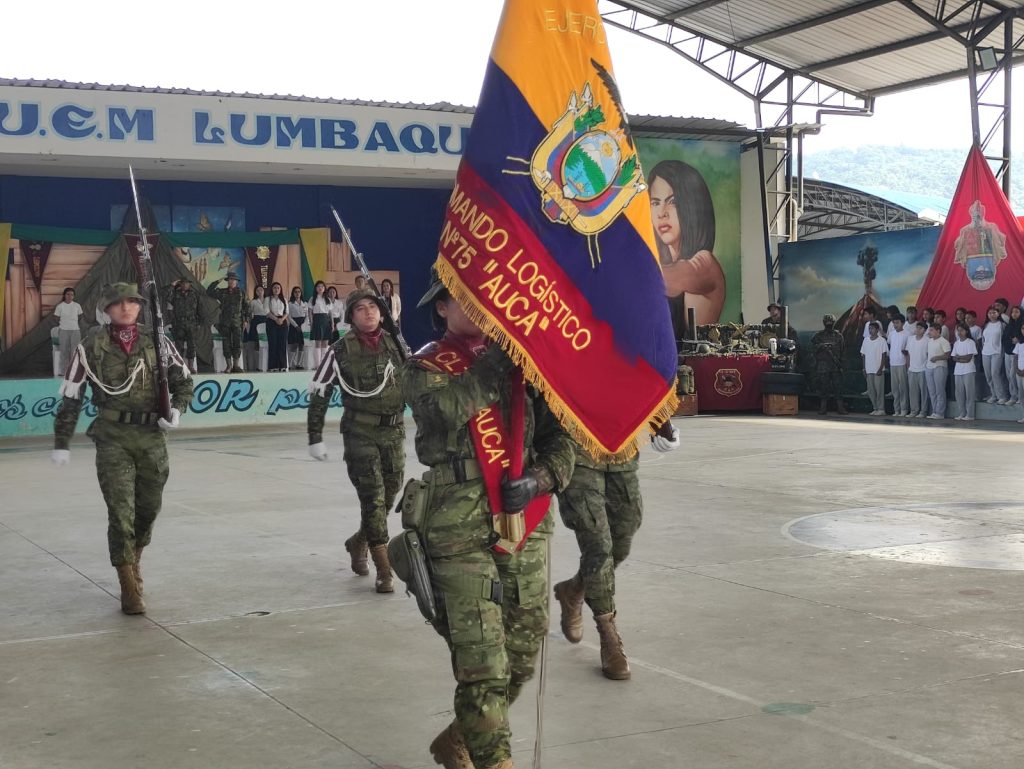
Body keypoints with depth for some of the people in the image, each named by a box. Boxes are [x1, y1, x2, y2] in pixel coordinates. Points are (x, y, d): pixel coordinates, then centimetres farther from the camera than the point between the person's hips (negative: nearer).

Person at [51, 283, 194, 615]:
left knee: (149, 507, 12)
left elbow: (183, 378, 11)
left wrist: (177, 409, -9)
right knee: (120, 510, -8)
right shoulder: (92, 345, -2)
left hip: (152, 435, 3)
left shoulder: (156, 341, 3)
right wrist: (61, 443, 4)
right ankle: (130, 589, -4)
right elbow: (71, 395, 4)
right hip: (113, 437, -3)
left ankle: (133, 557, 42)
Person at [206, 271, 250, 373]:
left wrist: (246, 320, -1)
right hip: (225, 323, 1)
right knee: (226, 344, 0)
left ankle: (236, 365, 0)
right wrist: (217, 282, 1)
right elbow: (209, 292, 6)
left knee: (237, 343, -5)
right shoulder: (222, 292, 10)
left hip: (237, 322, -1)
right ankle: (228, 366, 4)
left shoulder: (241, 293, 7)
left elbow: (246, 307, 6)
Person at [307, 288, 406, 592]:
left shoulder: (394, 343, 6)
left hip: (394, 430, 5)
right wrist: (315, 437, -5)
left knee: (390, 493, 11)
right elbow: (319, 393, -4)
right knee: (372, 497, -7)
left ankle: (358, 542, 38)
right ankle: (384, 571, 0)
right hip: (360, 433, -5)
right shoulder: (341, 351, -7)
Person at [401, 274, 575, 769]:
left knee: (520, 659, 14)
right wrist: (501, 359, -27)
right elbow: (451, 406, -23)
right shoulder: (426, 367, 0)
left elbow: (558, 435, 9)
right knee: (482, 666, -9)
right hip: (462, 536, -5)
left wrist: (541, 478, -9)